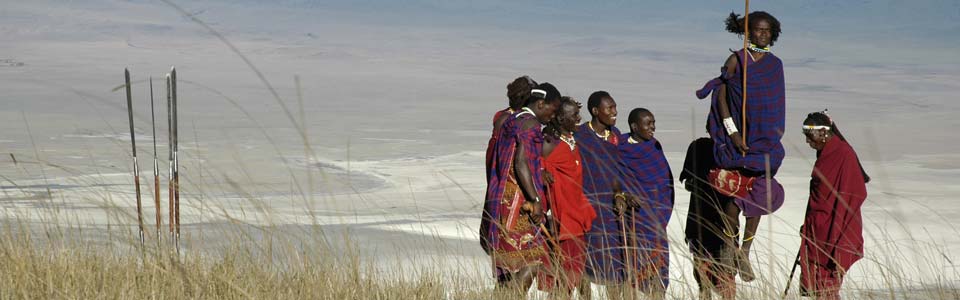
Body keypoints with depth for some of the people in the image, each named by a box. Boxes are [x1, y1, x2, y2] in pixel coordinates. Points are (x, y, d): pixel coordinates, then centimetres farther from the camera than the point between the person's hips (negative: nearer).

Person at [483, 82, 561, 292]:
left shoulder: (511, 121, 19)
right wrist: (535, 200, -20)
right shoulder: (529, 124, -10)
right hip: (518, 202, -10)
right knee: (531, 261, -11)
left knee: (508, 267, 9)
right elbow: (521, 164, -20)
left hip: (503, 199, 10)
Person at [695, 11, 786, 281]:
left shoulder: (775, 64, 8)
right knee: (737, 193, -7)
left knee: (759, 196, 2)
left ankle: (744, 253, 11)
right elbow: (721, 96, -4)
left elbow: (778, 104, 14)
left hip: (766, 140, 4)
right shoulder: (736, 60, -3)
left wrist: (777, 134, 8)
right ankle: (728, 248, 11)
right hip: (739, 137, -4)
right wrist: (732, 132, -12)